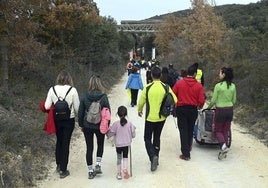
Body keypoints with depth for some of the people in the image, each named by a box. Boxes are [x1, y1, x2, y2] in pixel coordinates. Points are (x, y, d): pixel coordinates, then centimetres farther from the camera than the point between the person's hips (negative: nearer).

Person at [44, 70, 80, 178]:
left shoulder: (52, 90, -7)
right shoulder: (72, 90, -13)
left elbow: (47, 107, -7)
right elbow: (77, 108, -10)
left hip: (57, 120, 3)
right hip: (69, 120, -2)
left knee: (59, 141, 22)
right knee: (66, 143, 8)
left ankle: (58, 165, 36)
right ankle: (63, 170, 15)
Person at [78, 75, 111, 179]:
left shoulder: (85, 97, -7)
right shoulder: (104, 97, -11)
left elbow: (80, 112, -1)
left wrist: (81, 124, 11)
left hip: (87, 126, 1)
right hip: (100, 126, -1)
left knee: (89, 148, 11)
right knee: (100, 145, 23)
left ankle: (90, 171, 17)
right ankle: (98, 165, 13)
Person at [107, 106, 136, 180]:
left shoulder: (116, 124, -15)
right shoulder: (129, 123, -9)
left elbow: (110, 133, -8)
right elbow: (133, 135, -2)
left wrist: (107, 133, 14)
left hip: (118, 144, -1)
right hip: (127, 144, 1)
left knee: (119, 158, 15)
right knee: (125, 157, 17)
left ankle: (119, 173, 18)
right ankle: (125, 168, -6)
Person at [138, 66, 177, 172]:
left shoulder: (147, 88, -12)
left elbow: (141, 101, -3)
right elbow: (175, 100, -5)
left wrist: (139, 110, 17)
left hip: (150, 118, -3)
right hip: (162, 118, 3)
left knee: (147, 138, 8)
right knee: (157, 137, 21)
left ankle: (153, 156, -14)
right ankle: (156, 157, 27)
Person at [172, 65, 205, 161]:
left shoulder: (179, 83, -8)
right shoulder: (198, 85, -8)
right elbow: (201, 101, -8)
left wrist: (176, 105, 15)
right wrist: (199, 106, 14)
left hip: (181, 109, -1)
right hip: (193, 110, 1)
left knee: (183, 131, 3)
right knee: (190, 130, 21)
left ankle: (186, 153, 0)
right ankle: (188, 147, 39)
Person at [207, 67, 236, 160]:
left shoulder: (218, 86, -14)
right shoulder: (233, 86, 1)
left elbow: (213, 100, -9)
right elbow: (234, 100, 8)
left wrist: (209, 107, 9)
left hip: (220, 110, -5)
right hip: (230, 110, 5)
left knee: (218, 131, 10)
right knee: (226, 131, 15)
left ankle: (223, 145, -15)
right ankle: (224, 152, 17)